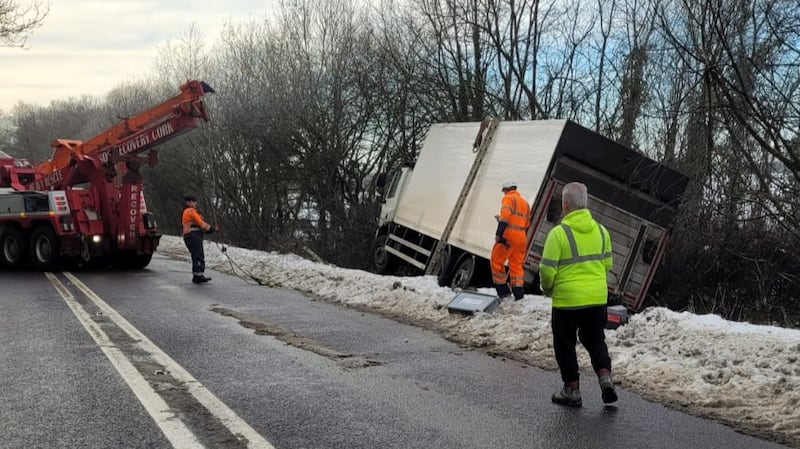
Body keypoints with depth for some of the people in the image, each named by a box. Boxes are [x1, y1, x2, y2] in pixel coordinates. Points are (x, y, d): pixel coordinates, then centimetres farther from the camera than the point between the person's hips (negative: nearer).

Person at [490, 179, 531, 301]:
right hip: (522, 237, 7)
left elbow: (504, 216, -17)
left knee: (496, 261, 2)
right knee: (516, 265, 11)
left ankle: (503, 290, 0)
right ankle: (519, 293, 4)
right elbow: (527, 223, 21)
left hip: (509, 235, -7)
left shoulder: (509, 198, -2)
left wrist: (499, 234, -22)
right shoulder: (525, 202, 23)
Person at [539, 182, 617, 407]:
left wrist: (547, 288, 4)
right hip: (597, 297, 5)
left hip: (567, 299, -5)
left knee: (565, 345, 10)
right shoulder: (601, 230, 3)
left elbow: (547, 270, -16)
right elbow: (607, 263, 11)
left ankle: (572, 390, 16)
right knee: (595, 340, 20)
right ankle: (605, 377, 2)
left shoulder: (559, 233, -16)